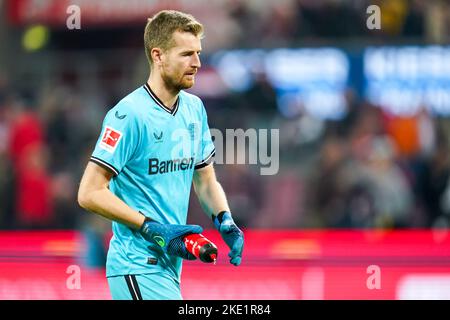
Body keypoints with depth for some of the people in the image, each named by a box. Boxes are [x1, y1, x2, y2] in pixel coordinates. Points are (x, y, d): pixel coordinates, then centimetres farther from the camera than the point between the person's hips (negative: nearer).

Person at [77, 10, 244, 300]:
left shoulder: (194, 108, 11)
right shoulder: (129, 114, -15)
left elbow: (206, 181, 21)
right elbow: (90, 193, -17)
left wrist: (225, 221, 1)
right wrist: (153, 229, -20)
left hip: (170, 264, 8)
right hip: (139, 269, -8)